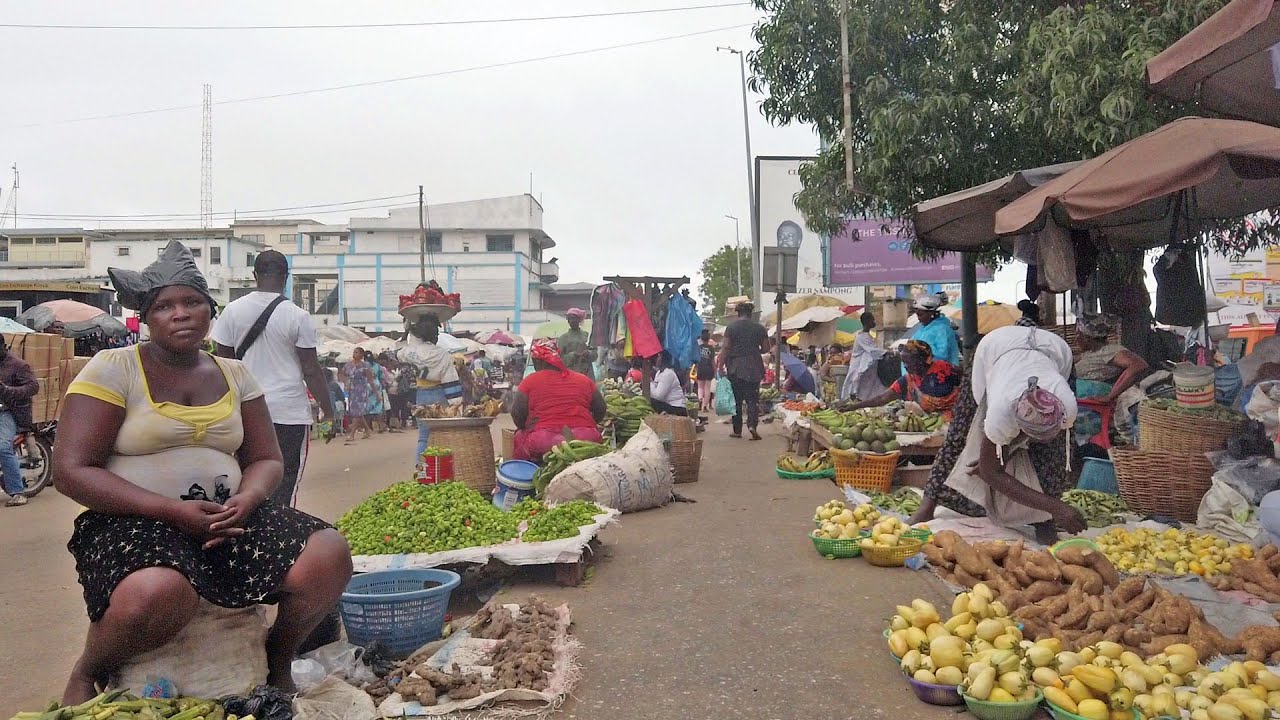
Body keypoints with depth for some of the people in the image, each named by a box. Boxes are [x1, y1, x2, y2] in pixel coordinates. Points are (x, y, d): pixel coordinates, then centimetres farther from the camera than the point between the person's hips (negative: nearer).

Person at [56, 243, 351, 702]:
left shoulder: (235, 375, 11)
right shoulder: (113, 369, -3)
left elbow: (267, 461, 12)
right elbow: (71, 471, -9)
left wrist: (247, 498, -13)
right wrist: (172, 510, -20)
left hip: (227, 513, 4)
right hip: (136, 521, -4)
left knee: (330, 555, -20)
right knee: (159, 592, -39)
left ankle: (278, 663, 10)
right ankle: (87, 673, -2)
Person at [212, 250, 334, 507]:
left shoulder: (233, 310, 2)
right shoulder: (298, 316, -7)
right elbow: (311, 370, -5)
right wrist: (327, 407, 5)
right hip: (290, 411, -3)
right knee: (286, 480, 3)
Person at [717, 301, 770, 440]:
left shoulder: (731, 327, -2)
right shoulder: (759, 327, 3)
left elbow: (725, 348, -7)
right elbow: (766, 348, 6)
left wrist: (721, 365, -4)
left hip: (735, 367, -1)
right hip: (753, 367, 1)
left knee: (736, 399, 8)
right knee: (752, 398, 4)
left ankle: (737, 430, 12)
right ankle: (752, 424, -17)